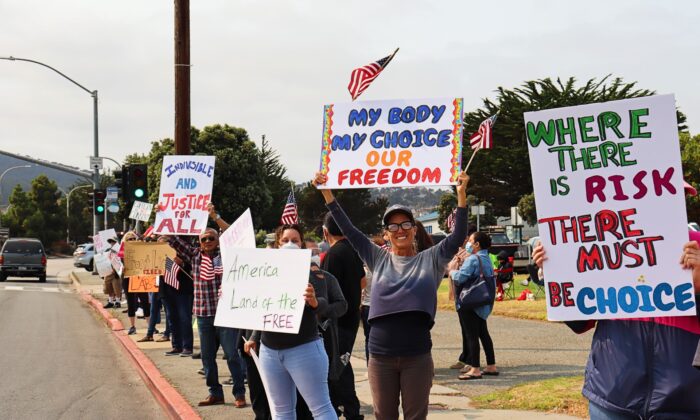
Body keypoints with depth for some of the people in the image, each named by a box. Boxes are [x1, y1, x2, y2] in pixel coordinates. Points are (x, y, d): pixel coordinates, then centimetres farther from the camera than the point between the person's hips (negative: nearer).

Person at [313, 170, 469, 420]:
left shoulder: (430, 260, 3)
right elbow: (348, 230, 6)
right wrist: (327, 193, 2)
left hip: (417, 357, -2)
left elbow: (458, 236, -7)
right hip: (380, 357, 2)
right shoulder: (378, 259, 7)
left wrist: (461, 195, -18)